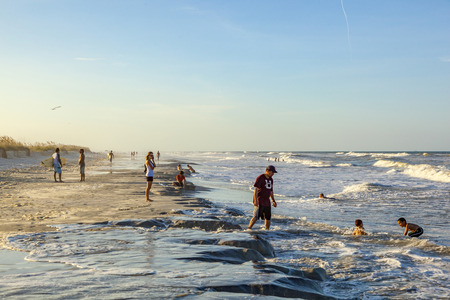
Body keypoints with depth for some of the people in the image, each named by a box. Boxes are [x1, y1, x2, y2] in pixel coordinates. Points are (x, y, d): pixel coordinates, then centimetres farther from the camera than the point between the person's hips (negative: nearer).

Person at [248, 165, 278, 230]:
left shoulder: (271, 179, 16)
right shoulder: (260, 178, -9)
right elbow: (256, 189, -15)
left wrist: (273, 201, 24)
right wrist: (255, 200, -23)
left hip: (267, 202, 7)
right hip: (259, 201, -7)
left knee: (268, 217, 11)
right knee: (256, 217, -14)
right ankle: (248, 229, -9)